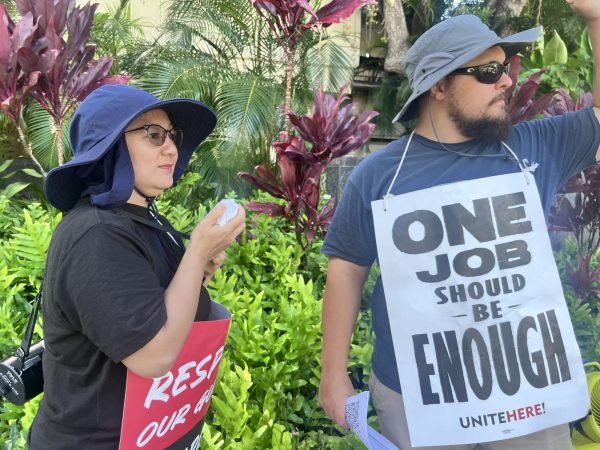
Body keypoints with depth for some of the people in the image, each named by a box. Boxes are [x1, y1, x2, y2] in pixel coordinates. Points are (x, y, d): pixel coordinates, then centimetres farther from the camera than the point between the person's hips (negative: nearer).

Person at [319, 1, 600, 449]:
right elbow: (346, 271, 0)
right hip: (416, 399, -2)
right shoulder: (377, 175, -4)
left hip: (532, 391, 2)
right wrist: (335, 374, 0)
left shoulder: (534, 149, 2)